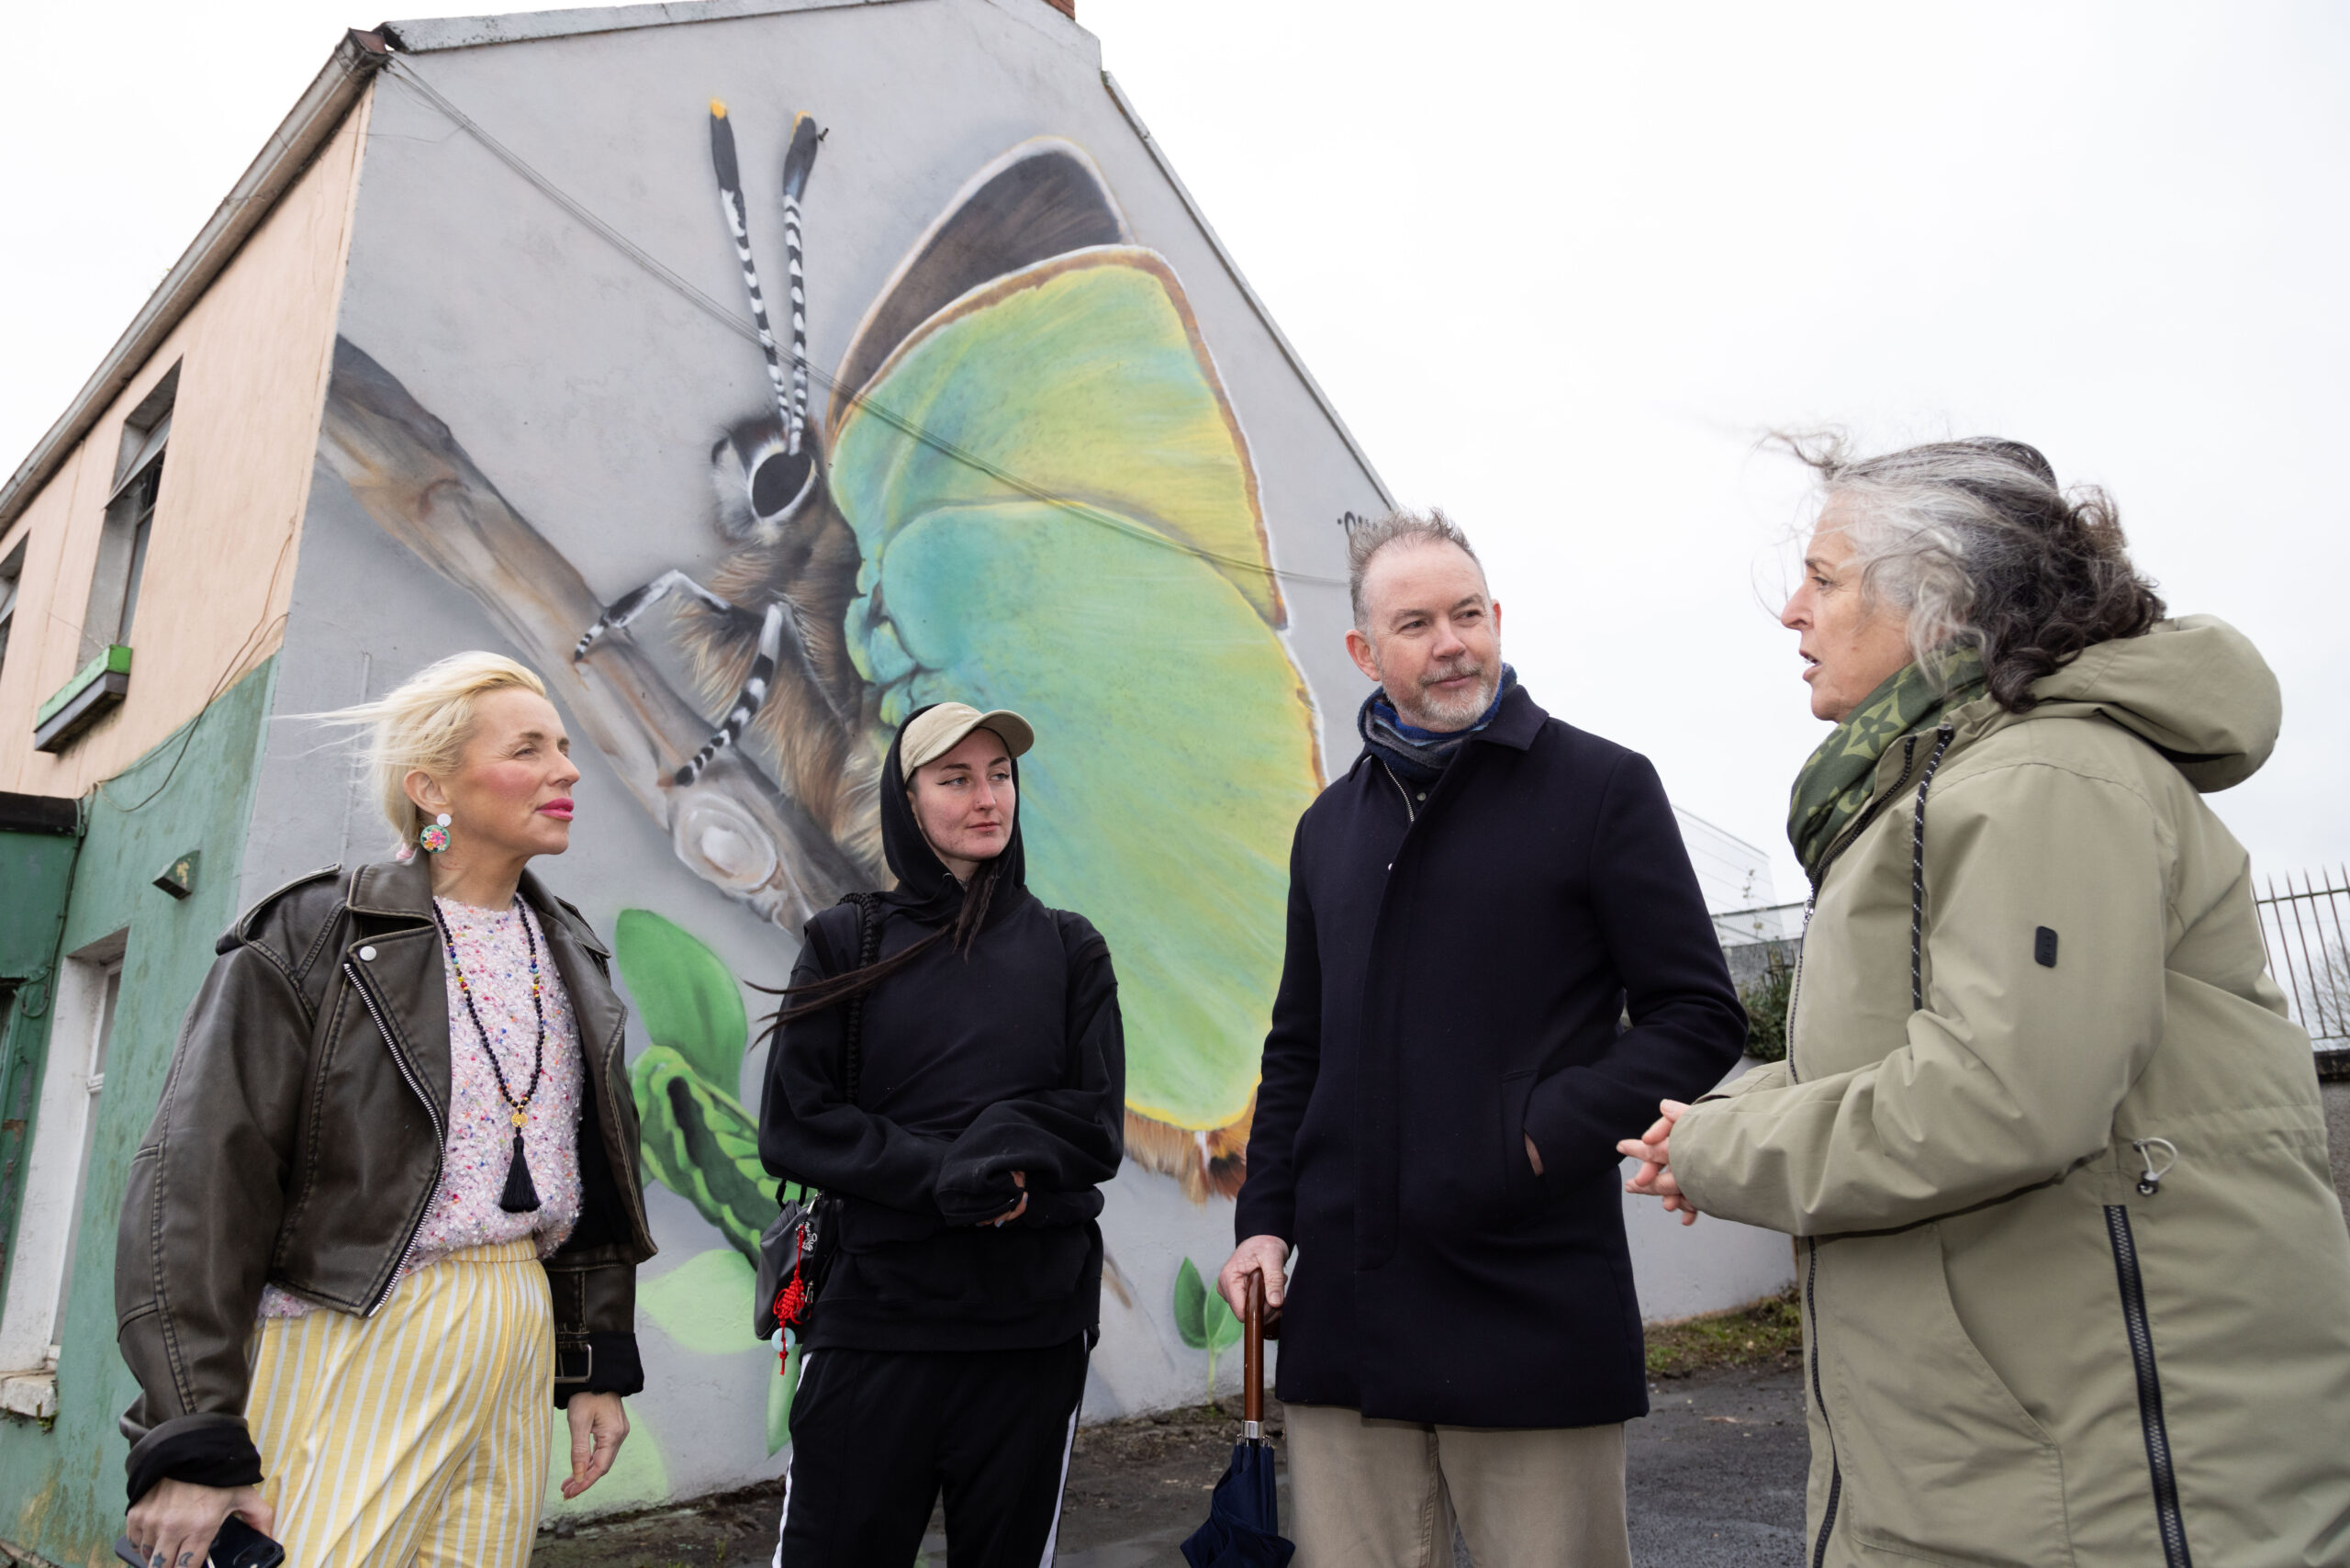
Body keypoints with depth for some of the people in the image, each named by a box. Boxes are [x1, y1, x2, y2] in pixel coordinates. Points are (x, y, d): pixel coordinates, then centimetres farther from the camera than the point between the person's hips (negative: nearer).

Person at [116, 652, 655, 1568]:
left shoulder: (570, 956, 10)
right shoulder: (310, 939, -7)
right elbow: (200, 1184, -11)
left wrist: (599, 1366, 12)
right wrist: (193, 1441, -15)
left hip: (518, 1340, 5)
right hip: (356, 1337, -5)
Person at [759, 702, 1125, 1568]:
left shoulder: (1069, 950, 7)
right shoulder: (847, 944, 4)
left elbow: (1098, 1128, 1)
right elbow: (792, 1126, -4)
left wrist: (995, 1146, -17)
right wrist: (948, 1175, -15)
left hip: (1033, 1324, 2)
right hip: (873, 1312, -1)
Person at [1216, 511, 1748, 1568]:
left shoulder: (1601, 787, -1)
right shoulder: (1330, 825, 15)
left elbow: (1700, 1014, -3)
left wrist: (1553, 1131, -15)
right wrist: (1264, 1216, 10)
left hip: (1532, 1311, -4)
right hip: (1346, 1308, 5)